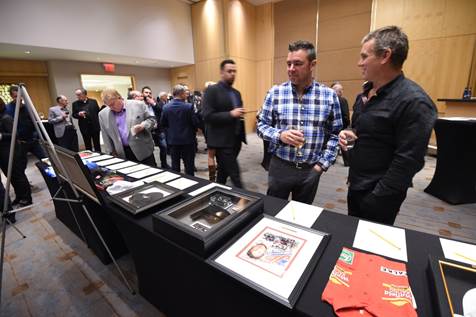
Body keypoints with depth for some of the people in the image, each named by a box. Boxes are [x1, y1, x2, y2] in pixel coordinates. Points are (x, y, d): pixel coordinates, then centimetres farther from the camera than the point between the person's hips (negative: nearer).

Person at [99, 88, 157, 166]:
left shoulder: (138, 105, -4)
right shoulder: (103, 114, 5)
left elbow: (151, 119, 1)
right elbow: (106, 137, 10)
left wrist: (142, 126, -18)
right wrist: (111, 152, 7)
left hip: (144, 150, -2)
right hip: (123, 154, 3)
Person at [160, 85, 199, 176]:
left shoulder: (166, 107, -2)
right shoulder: (188, 106, -14)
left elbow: (162, 123, 5)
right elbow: (196, 123, -13)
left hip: (172, 140, 4)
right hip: (187, 140, -4)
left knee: (175, 166, 14)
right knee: (189, 166, 6)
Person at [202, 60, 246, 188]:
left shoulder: (236, 93, 16)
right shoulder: (212, 90, -8)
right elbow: (207, 116, -17)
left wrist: (240, 115, 3)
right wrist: (230, 114, -21)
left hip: (235, 140, 8)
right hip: (222, 141, -7)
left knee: (224, 173, 18)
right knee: (235, 175, -6)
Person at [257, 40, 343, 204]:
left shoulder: (329, 95, -1)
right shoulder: (275, 92, -4)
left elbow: (335, 134, 4)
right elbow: (261, 125, 1)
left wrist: (323, 164, -3)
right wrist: (280, 135, -18)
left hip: (311, 170, 1)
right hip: (280, 166, -1)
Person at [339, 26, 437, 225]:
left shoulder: (413, 102, -22)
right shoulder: (367, 91, 6)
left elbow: (408, 161, -23)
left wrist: (377, 199, -20)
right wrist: (349, 135, -4)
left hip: (378, 194, -8)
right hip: (355, 185, 8)